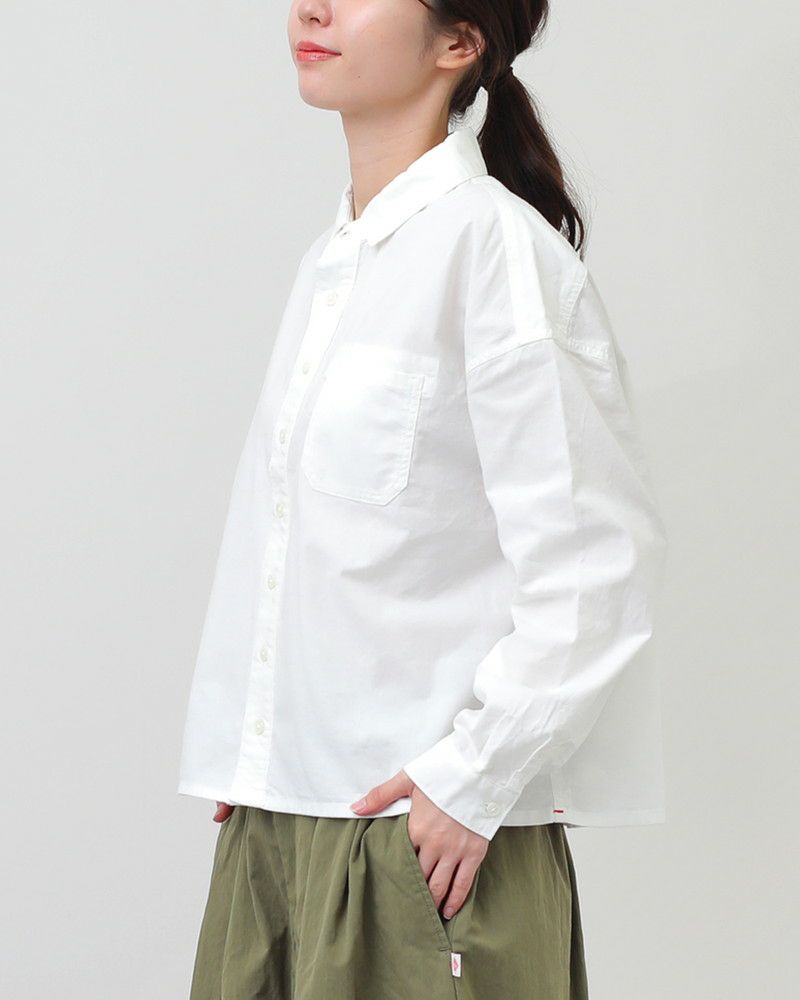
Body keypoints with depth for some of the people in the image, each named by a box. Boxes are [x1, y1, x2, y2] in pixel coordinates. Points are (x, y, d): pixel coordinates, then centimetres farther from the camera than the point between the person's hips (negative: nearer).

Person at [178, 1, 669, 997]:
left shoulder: (497, 247, -12)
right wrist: (239, 764, 9)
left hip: (423, 816, -7)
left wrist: (477, 775, -14)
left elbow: (599, 556, -15)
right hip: (278, 810, 7)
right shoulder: (331, 260, 11)